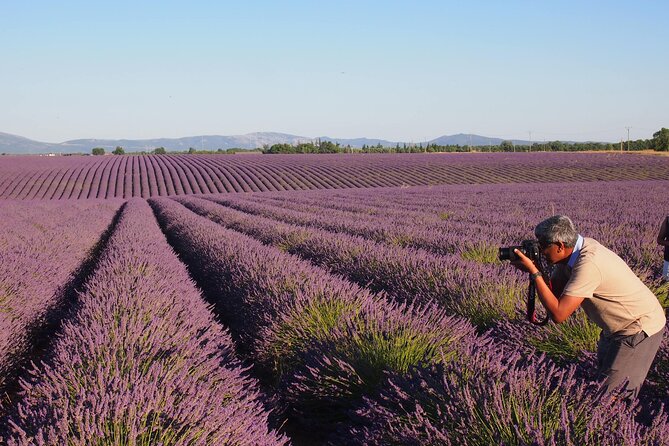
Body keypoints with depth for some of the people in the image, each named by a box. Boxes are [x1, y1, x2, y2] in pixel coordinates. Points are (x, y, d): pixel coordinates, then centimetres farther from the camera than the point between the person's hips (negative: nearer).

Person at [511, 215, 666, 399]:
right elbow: (557, 291, 2)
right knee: (602, 372, 22)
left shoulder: (588, 264, -33)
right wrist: (534, 264, -14)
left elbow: (559, 314, -34)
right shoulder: (579, 248, -7)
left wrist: (534, 272, -30)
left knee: (613, 393, -7)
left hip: (641, 327, -10)